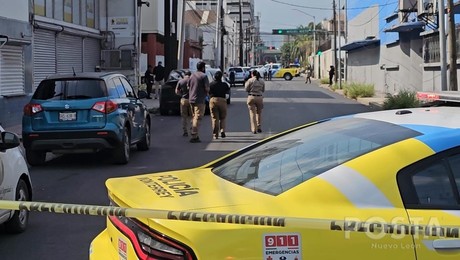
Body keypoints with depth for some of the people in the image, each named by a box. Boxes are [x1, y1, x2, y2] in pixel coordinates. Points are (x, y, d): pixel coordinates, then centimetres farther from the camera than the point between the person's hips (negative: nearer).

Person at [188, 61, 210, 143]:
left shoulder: (192, 75, 12)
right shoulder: (204, 76, -10)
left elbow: (188, 87, 17)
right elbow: (207, 88, -14)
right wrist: (207, 92, 7)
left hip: (191, 99, 7)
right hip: (199, 100, -7)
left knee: (194, 117, 16)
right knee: (197, 118, -7)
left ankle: (195, 135, 21)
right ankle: (194, 136, -12)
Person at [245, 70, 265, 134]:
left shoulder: (250, 80, -5)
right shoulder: (262, 81, 4)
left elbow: (246, 89, -1)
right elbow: (263, 90, 11)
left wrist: (246, 83, 16)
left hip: (251, 97, -2)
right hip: (260, 97, 3)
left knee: (252, 114, 2)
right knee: (259, 113, 18)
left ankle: (254, 129, -2)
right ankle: (259, 127, 16)